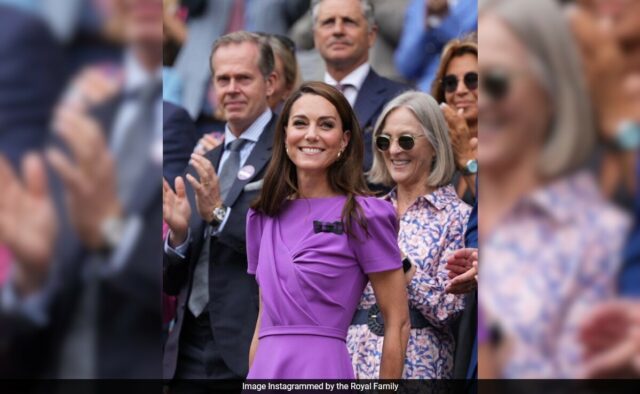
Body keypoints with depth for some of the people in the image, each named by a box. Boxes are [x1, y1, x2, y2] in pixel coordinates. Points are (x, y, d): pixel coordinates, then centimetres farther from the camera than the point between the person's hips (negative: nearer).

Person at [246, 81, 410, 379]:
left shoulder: (363, 215, -6)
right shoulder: (263, 217, 11)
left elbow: (397, 322, -5)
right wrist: (252, 377, 14)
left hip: (322, 368, -5)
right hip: (265, 369, 5)